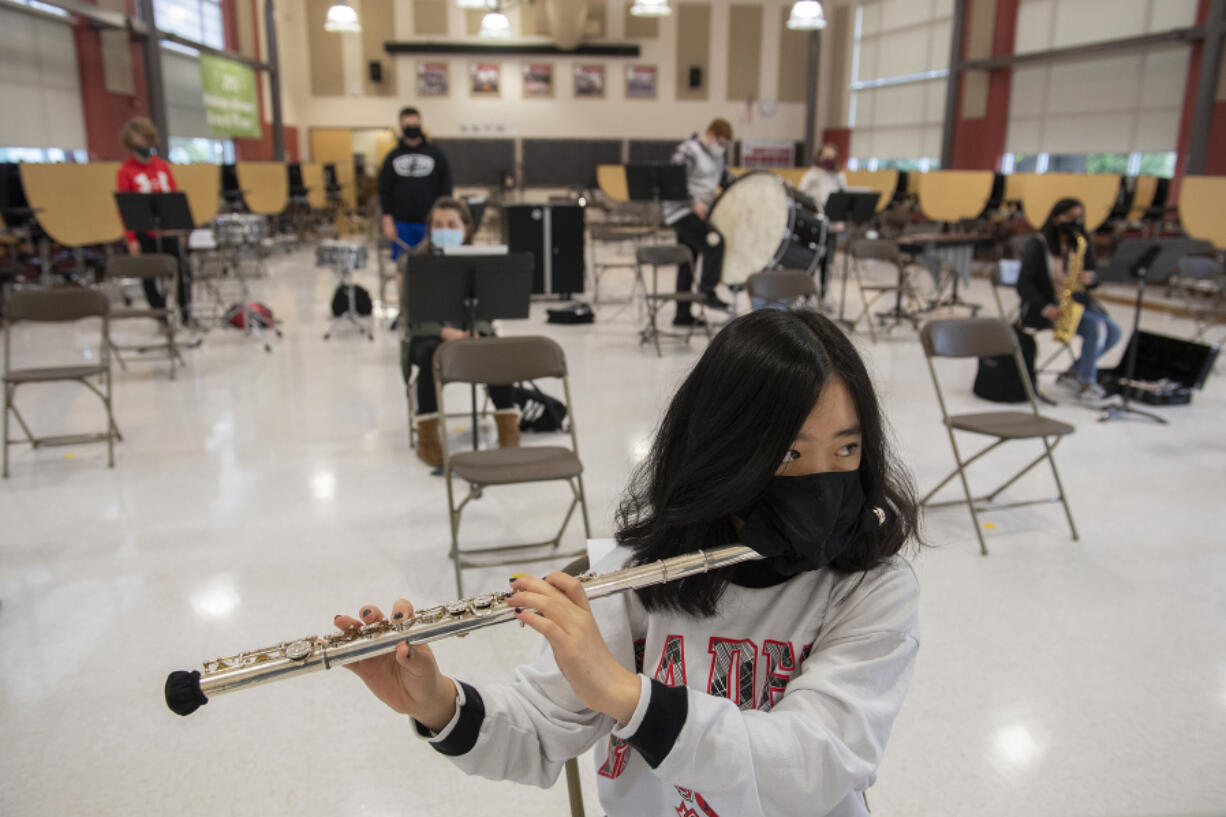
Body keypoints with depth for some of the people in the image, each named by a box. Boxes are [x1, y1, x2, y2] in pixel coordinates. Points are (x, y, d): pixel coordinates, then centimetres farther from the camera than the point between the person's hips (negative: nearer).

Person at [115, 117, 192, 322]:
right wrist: (131, 239, -11)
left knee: (182, 272, 3)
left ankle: (187, 314, 16)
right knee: (149, 276, 6)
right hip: (143, 233, -3)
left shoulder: (162, 165, 6)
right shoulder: (125, 171, -5)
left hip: (167, 230, 3)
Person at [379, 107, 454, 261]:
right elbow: (384, 191, 7)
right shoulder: (393, 158, 7)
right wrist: (387, 221, 0)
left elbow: (446, 190, 4)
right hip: (402, 224, 1)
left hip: (429, 223, -1)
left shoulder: (436, 155, 4)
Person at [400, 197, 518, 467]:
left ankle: (508, 429, -18)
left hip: (470, 333, 2)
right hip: (428, 335, -1)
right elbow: (410, 313, -9)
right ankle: (427, 438, -23)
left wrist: (473, 333, -21)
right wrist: (444, 332, -25)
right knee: (432, 354, -35)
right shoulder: (417, 263, -3)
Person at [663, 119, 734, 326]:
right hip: (682, 212, -9)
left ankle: (683, 315, 15)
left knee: (687, 265, 10)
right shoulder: (688, 151, -12)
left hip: (699, 213, 9)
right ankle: (707, 291, -18)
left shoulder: (716, 155, 15)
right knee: (714, 241, -26)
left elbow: (724, 178, 26)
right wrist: (694, 201, -27)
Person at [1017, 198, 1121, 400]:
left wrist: (1090, 279, -11)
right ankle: (1085, 383, -14)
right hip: (1043, 309, -7)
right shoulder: (1038, 245, -7)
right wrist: (1046, 309, -25)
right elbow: (1024, 284, -12)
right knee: (1096, 327, -25)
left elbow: (1092, 276, 16)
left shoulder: (1082, 245, 12)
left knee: (1113, 331, -12)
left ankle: (1072, 374, 0)